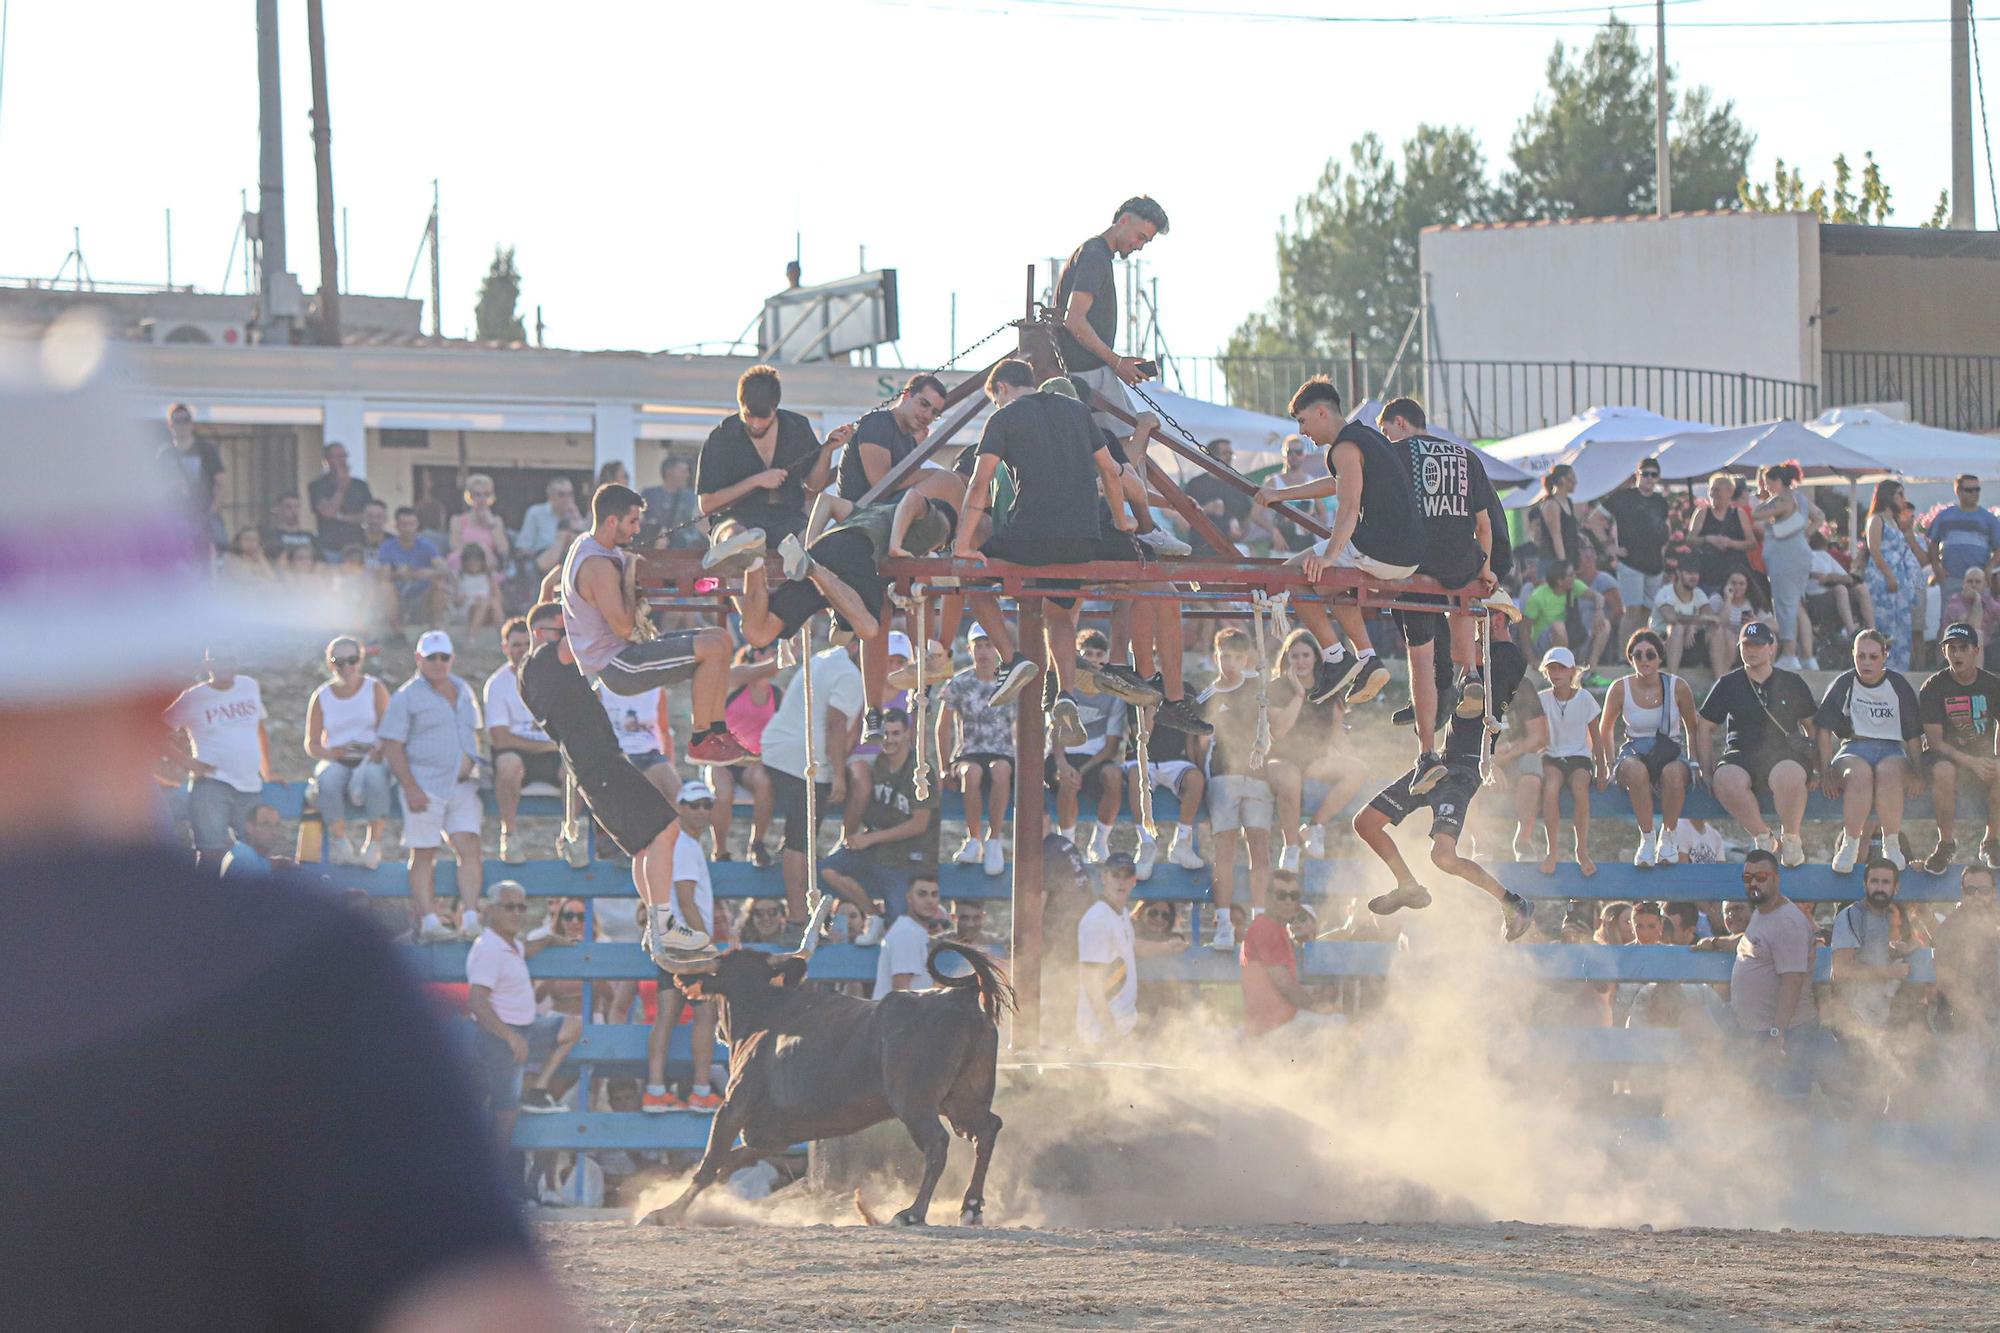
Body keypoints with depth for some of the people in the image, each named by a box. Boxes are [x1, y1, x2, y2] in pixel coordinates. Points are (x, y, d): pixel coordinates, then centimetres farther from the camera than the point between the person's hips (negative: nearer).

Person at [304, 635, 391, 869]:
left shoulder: (375, 689, 7)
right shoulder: (321, 697, 11)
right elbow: (311, 744, 8)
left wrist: (378, 751, -23)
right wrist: (331, 752, -14)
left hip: (370, 758, -1)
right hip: (336, 762, 1)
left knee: (374, 775, -38)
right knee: (329, 777, -36)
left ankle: (374, 844, -33)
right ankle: (339, 843, -30)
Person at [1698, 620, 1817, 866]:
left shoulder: (1792, 683, 13)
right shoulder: (1728, 685, 13)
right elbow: (1705, 728, 16)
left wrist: (1818, 767, 8)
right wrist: (1707, 771, 5)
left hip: (1785, 753, -1)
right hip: (1741, 754, 1)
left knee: (1789, 777, -40)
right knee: (1726, 780, -37)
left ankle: (1791, 837, -12)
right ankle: (1762, 837, -12)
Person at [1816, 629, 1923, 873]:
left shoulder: (1898, 686, 8)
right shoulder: (1843, 684, 7)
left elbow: (1913, 734, 9)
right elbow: (1824, 729, 4)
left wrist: (1917, 771, -4)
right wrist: (1825, 770, -8)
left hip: (1891, 750, 0)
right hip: (1853, 749, 0)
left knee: (1888, 772, -39)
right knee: (1860, 773, -39)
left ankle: (1892, 844, -28)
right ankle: (1850, 845, -31)